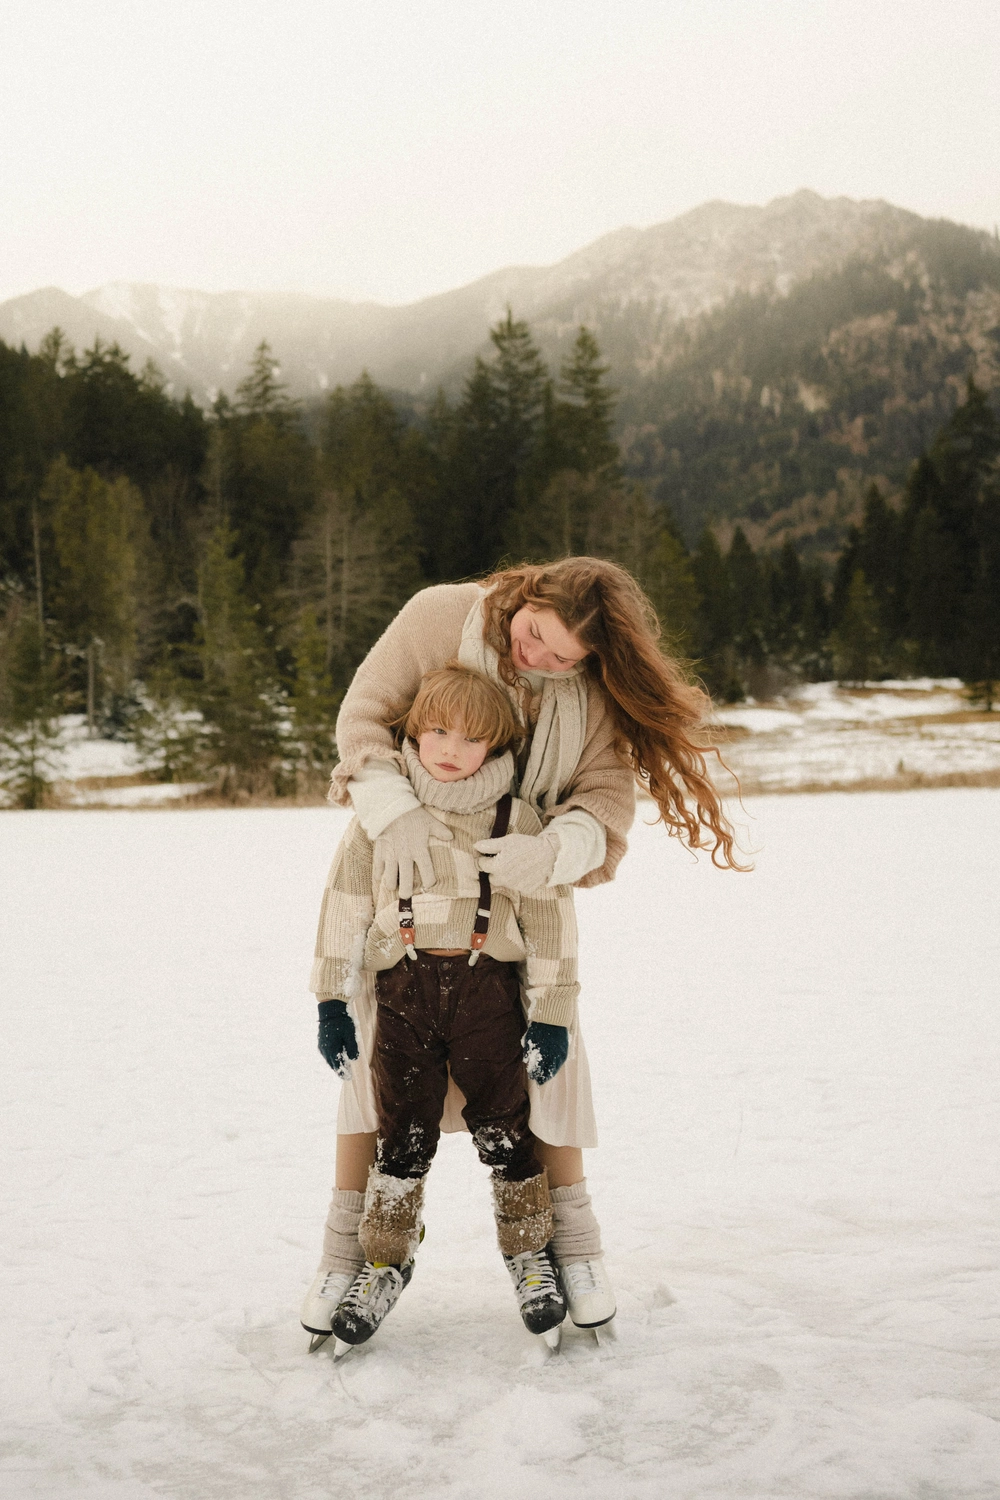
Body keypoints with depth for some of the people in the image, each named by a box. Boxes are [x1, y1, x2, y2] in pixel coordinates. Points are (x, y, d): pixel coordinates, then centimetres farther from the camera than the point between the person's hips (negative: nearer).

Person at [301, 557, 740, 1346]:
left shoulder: (595, 695, -13)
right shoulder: (441, 615, -18)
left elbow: (608, 794, -18)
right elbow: (364, 711, -18)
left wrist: (553, 849, -40)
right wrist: (395, 809, -34)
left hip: (516, 887, 1)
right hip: (405, 872, -1)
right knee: (376, 1041, -3)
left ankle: (575, 1244, 13)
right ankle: (346, 1249, 8)